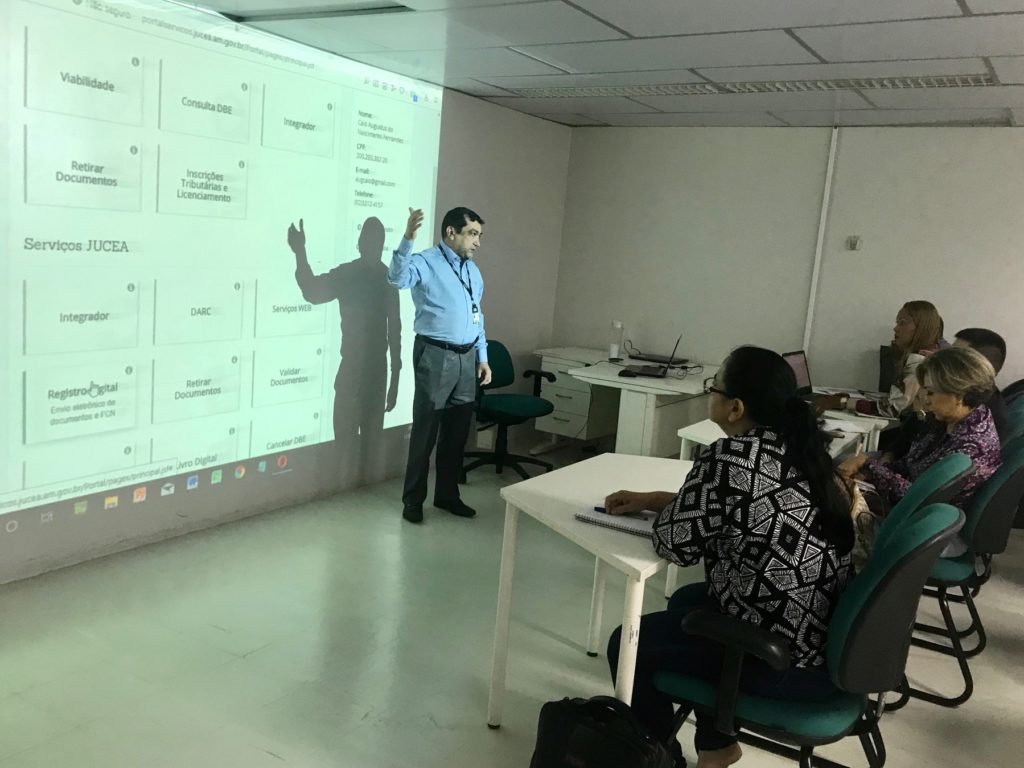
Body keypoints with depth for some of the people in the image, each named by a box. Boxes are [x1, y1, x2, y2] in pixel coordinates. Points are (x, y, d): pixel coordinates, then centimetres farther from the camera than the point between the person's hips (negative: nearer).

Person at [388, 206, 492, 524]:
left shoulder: (473, 270, 14)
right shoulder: (426, 262, -8)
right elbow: (398, 278, -30)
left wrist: (482, 358, 16)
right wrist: (407, 239, -42)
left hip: (467, 358, 7)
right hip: (435, 356, -7)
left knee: (457, 431, 13)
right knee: (426, 431, -1)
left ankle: (447, 494, 26)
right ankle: (413, 499, 11)